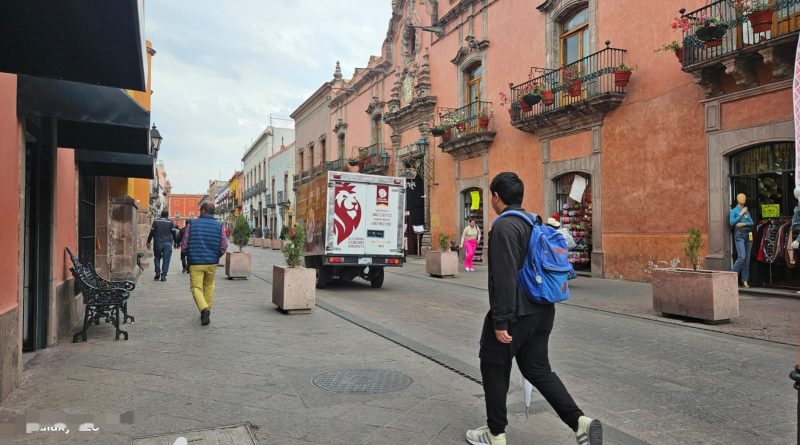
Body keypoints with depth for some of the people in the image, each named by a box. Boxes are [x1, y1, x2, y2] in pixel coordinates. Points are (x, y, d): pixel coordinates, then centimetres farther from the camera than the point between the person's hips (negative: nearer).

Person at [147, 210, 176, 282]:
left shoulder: (156, 222, 6)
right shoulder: (171, 222, 2)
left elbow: (151, 233, 5)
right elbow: (174, 233, 1)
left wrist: (148, 242, 10)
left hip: (157, 243, 1)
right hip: (167, 243, -1)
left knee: (157, 258, 16)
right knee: (166, 260, 1)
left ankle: (157, 273, 8)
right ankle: (163, 275, -3)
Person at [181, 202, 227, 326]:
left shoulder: (192, 224, -2)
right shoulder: (219, 225, 0)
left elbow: (184, 245, -2)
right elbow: (224, 246, -4)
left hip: (195, 262, -2)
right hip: (212, 262, 2)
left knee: (196, 287, 3)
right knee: (209, 286, 18)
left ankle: (204, 309, -20)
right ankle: (206, 313, 21)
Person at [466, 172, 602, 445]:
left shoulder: (504, 226, -18)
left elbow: (505, 278, -24)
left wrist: (500, 321, -20)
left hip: (514, 313, -8)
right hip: (541, 311, 8)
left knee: (494, 370, 10)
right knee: (538, 369, 18)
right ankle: (579, 421, 7)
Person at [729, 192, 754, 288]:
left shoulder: (747, 211, 18)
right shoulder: (733, 211, 3)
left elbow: (752, 223, 10)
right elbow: (732, 222, -11)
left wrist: (744, 224, -8)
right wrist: (741, 214, -8)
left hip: (748, 235, 5)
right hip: (739, 235, -5)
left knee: (747, 259, 3)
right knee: (741, 257, -19)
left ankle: (745, 280, 8)